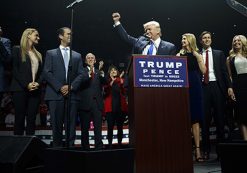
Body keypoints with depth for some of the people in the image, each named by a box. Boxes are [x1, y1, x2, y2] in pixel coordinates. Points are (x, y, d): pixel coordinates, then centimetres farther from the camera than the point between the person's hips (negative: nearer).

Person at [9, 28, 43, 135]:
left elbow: (41, 72, 15)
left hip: (35, 90, 5)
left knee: (32, 119, 3)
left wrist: (38, 83, -5)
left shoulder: (38, 54, 19)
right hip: (20, 89, -4)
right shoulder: (17, 50, 3)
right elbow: (15, 70, -5)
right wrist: (26, 84, -13)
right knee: (19, 118, -1)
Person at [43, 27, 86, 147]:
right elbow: (47, 73, 1)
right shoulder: (51, 53, 12)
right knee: (57, 125, 0)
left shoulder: (77, 55, 18)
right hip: (55, 94, -1)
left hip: (72, 94, 2)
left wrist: (71, 86, -8)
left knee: (71, 126, 0)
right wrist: (60, 87, -10)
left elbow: (80, 74, 9)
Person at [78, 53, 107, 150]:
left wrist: (101, 71, -19)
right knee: (85, 128, 4)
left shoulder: (99, 72, 16)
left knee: (98, 127, -2)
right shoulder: (82, 71, 8)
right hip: (85, 103, -2)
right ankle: (85, 147, 12)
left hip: (97, 103, 2)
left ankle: (99, 147, 1)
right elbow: (81, 83, -10)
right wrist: (90, 72, -24)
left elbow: (104, 82, -2)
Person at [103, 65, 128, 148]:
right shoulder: (107, 81, 10)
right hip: (110, 107, -1)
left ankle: (119, 143, 11)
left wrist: (121, 82, -13)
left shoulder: (121, 80, 13)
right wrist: (112, 81, -15)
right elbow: (106, 91, -9)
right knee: (110, 127, -6)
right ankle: (110, 144, -1)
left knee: (120, 127, 3)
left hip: (120, 106, 2)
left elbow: (124, 92, 0)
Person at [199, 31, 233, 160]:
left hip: (217, 86, 1)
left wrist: (229, 86, -4)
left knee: (219, 117, 5)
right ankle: (206, 149, 10)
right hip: (203, 87, -1)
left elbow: (224, 71, 6)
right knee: (205, 118, 2)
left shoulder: (219, 53, 12)